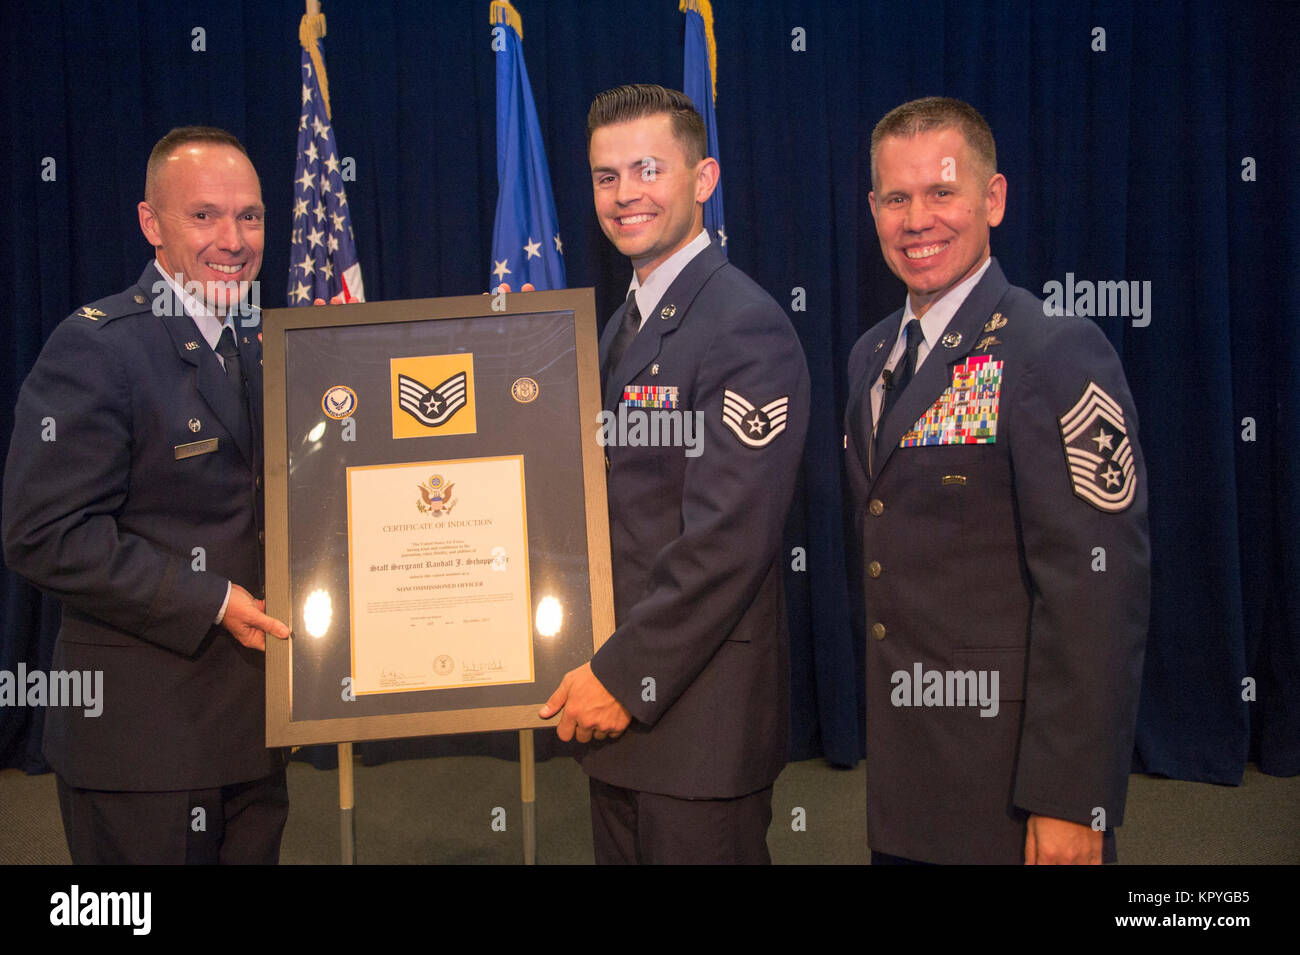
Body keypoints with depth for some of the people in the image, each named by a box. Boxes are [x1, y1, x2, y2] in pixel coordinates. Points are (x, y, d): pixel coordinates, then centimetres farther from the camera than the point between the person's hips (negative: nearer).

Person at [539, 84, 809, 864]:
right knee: (623, 851, 19)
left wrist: (625, 676, -17)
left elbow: (727, 539, -22)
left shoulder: (746, 327, -16)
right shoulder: (627, 322, 13)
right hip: (621, 709, 8)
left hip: (698, 709, -8)